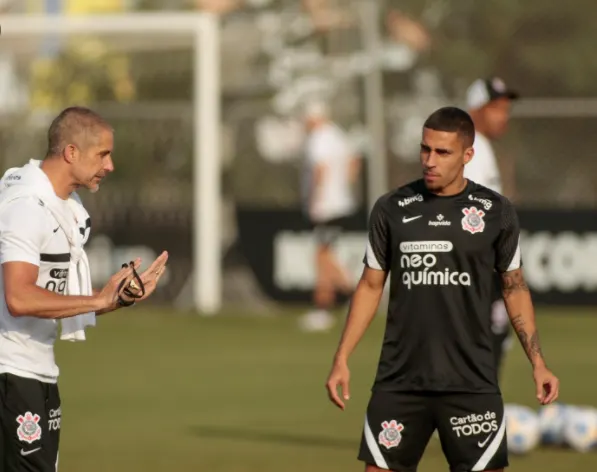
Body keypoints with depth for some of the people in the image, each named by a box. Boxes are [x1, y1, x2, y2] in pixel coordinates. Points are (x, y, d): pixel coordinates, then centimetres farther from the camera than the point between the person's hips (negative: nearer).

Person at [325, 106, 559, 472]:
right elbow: (371, 286, 10)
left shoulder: (496, 212, 1)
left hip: (472, 383, -1)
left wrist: (538, 363, 1)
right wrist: (342, 359, 2)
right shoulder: (391, 209, 3)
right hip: (400, 381, 1)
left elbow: (515, 289, 9)